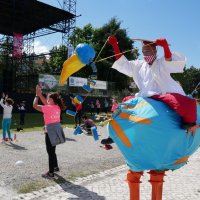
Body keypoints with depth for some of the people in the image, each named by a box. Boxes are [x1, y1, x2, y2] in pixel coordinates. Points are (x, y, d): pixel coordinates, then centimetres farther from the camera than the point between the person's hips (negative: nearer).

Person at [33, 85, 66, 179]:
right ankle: (55, 167, 36)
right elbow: (46, 103, 17)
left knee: (50, 152, 0)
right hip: (56, 130, 8)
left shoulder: (48, 108, -18)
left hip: (50, 132, -8)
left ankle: (51, 173, 6)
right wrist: (40, 94, 14)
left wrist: (37, 95, -2)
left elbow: (35, 105, -14)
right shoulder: (57, 107, 4)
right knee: (52, 150, 23)